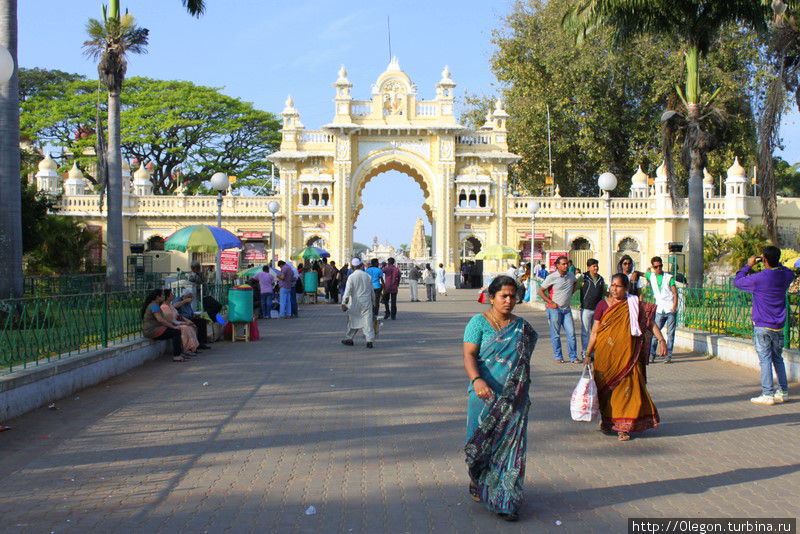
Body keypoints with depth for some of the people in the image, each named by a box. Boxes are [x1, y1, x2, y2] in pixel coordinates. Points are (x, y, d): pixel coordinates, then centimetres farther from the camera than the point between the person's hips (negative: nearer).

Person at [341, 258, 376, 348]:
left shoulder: (351, 277, -8)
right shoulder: (368, 276, 5)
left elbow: (348, 290, -15)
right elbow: (372, 291, 11)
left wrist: (343, 303, -15)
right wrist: (373, 303, 21)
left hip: (355, 302, -2)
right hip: (367, 303, 2)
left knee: (353, 321, 12)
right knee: (367, 321, 0)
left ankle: (349, 339, 23)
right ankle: (369, 340, -8)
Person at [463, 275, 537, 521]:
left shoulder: (522, 327, 10)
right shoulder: (479, 322, -3)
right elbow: (469, 355, -14)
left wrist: (523, 394, 15)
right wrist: (477, 380, -31)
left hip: (513, 399, 3)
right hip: (486, 396, -3)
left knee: (511, 443, 1)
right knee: (482, 441, 6)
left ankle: (505, 500, 8)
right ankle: (479, 487, 29)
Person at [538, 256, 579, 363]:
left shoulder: (571, 276, 6)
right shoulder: (552, 277, -9)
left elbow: (575, 282, 31)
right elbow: (540, 291, -6)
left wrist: (570, 293, 15)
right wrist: (551, 303, -11)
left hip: (566, 309, 4)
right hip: (554, 309, -4)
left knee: (571, 332, -2)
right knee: (555, 334, 2)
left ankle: (573, 357, 5)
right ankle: (558, 356, 14)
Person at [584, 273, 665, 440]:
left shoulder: (634, 305, 3)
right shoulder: (603, 305, 1)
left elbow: (650, 323, 0)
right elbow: (594, 332, 3)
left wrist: (661, 340, -14)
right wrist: (588, 354, 2)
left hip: (626, 355, 0)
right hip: (605, 355, 0)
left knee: (627, 387, -6)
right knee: (606, 388, 7)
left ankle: (623, 427, 2)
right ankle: (606, 419, 30)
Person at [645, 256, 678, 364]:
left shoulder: (669, 277, 3)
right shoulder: (651, 276, 10)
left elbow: (675, 293, -2)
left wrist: (674, 306, -14)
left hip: (671, 310, -2)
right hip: (659, 310, 2)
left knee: (670, 333, -1)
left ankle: (668, 355, 3)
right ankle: (651, 354, 2)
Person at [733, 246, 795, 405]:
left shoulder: (758, 278, -17)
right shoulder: (786, 275, 0)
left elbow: (737, 281, -1)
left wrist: (748, 265, 8)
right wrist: (777, 263, 19)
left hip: (762, 326, -5)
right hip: (778, 326, 5)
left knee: (765, 359, -2)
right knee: (778, 359, 15)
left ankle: (768, 394, -1)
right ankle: (783, 392, 19)